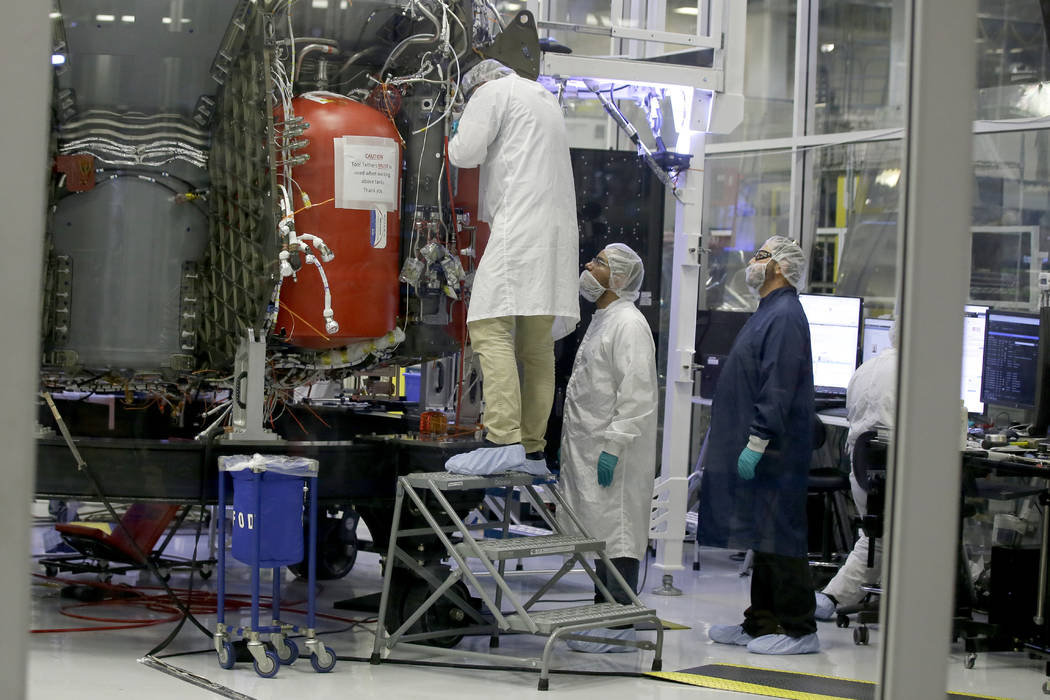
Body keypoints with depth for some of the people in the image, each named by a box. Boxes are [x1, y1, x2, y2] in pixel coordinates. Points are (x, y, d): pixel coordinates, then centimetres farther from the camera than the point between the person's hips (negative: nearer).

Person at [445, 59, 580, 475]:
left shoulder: (494, 91, 5)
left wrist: (457, 140, 16)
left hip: (519, 223, -9)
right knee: (537, 344, 6)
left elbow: (466, 152, -5)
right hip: (558, 228, 9)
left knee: (491, 328, -16)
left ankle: (503, 439, -29)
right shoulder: (547, 101, 31)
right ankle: (533, 450, 2)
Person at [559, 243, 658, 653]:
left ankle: (620, 626, -6)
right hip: (591, 451, 10)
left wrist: (613, 447, -23)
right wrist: (573, 449, 22)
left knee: (617, 535, -8)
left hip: (613, 455, -10)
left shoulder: (629, 324, -13)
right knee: (600, 534, 14)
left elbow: (637, 394, -20)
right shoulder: (601, 321, 20)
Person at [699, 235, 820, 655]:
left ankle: (798, 629, -4)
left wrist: (756, 443, -24)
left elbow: (778, 390, -22)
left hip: (774, 454, -10)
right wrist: (720, 439, 23)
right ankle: (761, 623, 19)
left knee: (778, 540, -7)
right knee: (763, 540, 13)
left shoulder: (785, 317, -15)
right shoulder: (769, 313, 18)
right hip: (755, 448, 10)